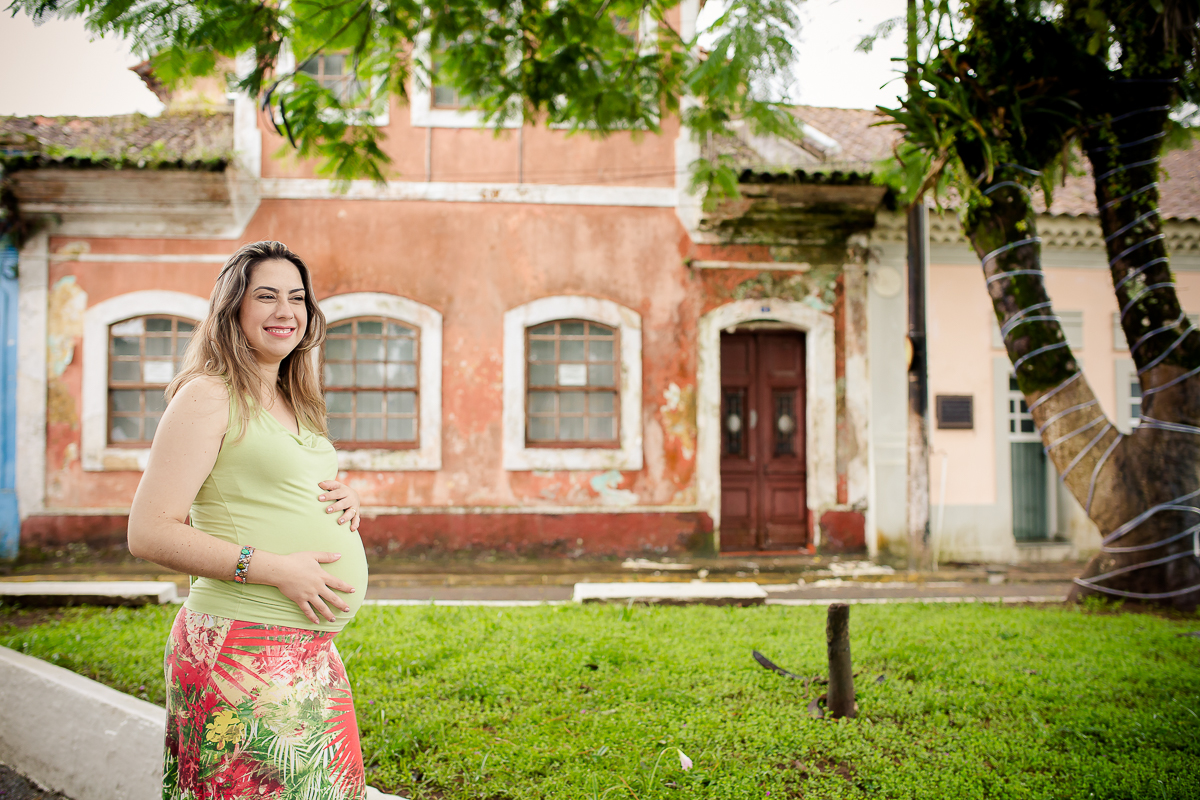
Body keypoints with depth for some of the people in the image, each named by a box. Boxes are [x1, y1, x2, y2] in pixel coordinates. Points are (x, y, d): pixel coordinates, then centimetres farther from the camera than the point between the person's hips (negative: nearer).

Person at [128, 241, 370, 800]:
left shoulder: (293, 405, 16)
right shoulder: (207, 397, -9)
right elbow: (148, 533, -15)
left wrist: (347, 502, 5)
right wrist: (276, 568, -20)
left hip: (314, 653, 8)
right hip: (241, 651, -8)